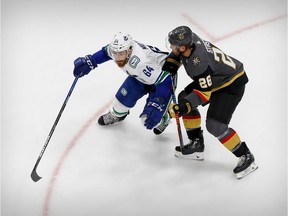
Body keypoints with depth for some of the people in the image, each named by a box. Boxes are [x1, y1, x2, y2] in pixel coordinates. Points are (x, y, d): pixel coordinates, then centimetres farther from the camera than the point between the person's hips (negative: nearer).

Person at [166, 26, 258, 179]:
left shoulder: (199, 63, -36)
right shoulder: (189, 39, -14)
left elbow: (204, 93, -32)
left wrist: (184, 107, -39)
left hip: (232, 84, -10)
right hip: (213, 79, 10)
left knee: (214, 125, -18)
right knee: (184, 98, 7)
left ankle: (246, 157, -2)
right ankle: (196, 145, 15)